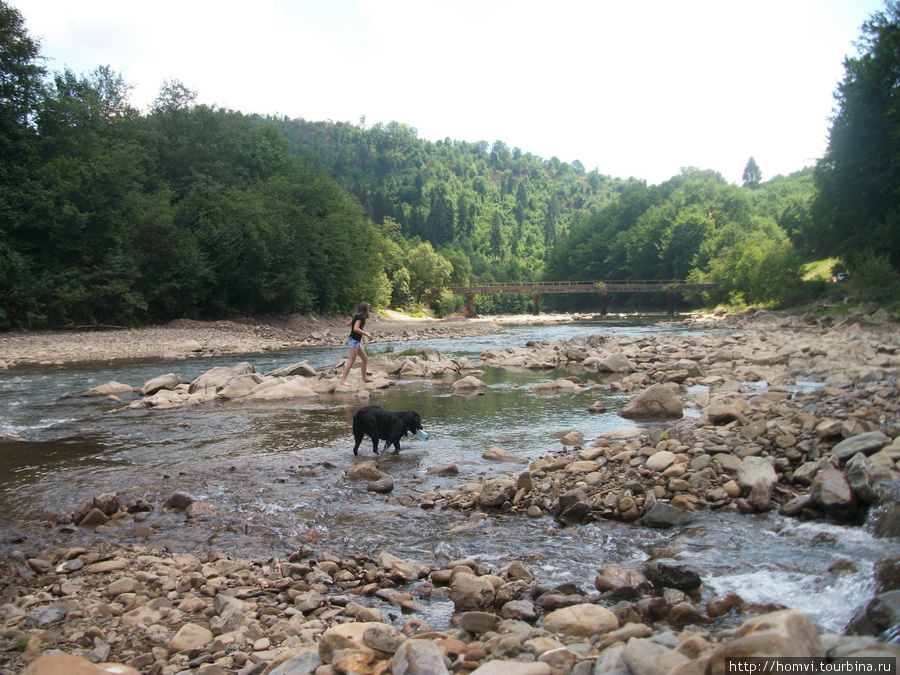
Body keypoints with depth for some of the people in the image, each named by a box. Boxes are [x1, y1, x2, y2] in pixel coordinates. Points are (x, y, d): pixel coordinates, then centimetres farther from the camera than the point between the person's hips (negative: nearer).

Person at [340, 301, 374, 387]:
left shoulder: (356, 316, 12)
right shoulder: (360, 317, -15)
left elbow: (348, 324, 24)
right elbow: (356, 329, -27)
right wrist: (366, 334, -23)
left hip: (357, 341, 10)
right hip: (354, 340, -10)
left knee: (365, 358, 15)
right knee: (352, 360, -15)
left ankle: (364, 377, 25)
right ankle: (343, 380, -18)